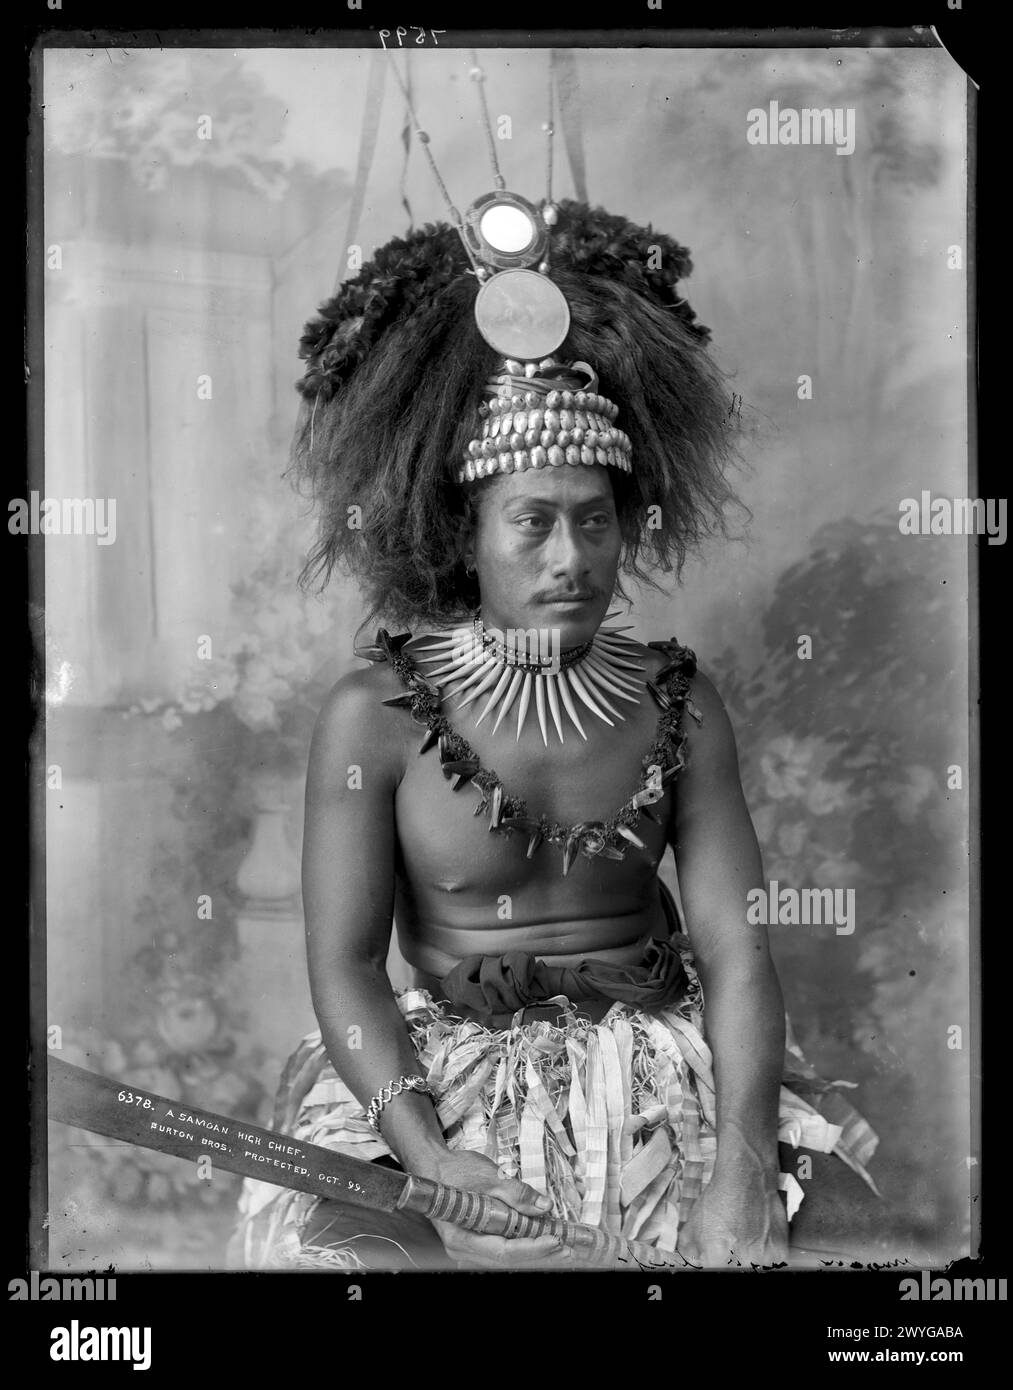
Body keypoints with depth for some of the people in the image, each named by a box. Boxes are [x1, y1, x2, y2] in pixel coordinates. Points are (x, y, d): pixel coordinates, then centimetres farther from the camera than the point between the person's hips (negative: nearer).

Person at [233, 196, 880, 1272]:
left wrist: (741, 1169, -18)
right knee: (320, 1232, -25)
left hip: (658, 1054, 2)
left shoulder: (675, 701, 0)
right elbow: (344, 964, -7)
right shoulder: (373, 716, -6)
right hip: (445, 1064, -1)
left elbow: (735, 949, -5)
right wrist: (434, 1156, -21)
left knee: (805, 1209, -18)